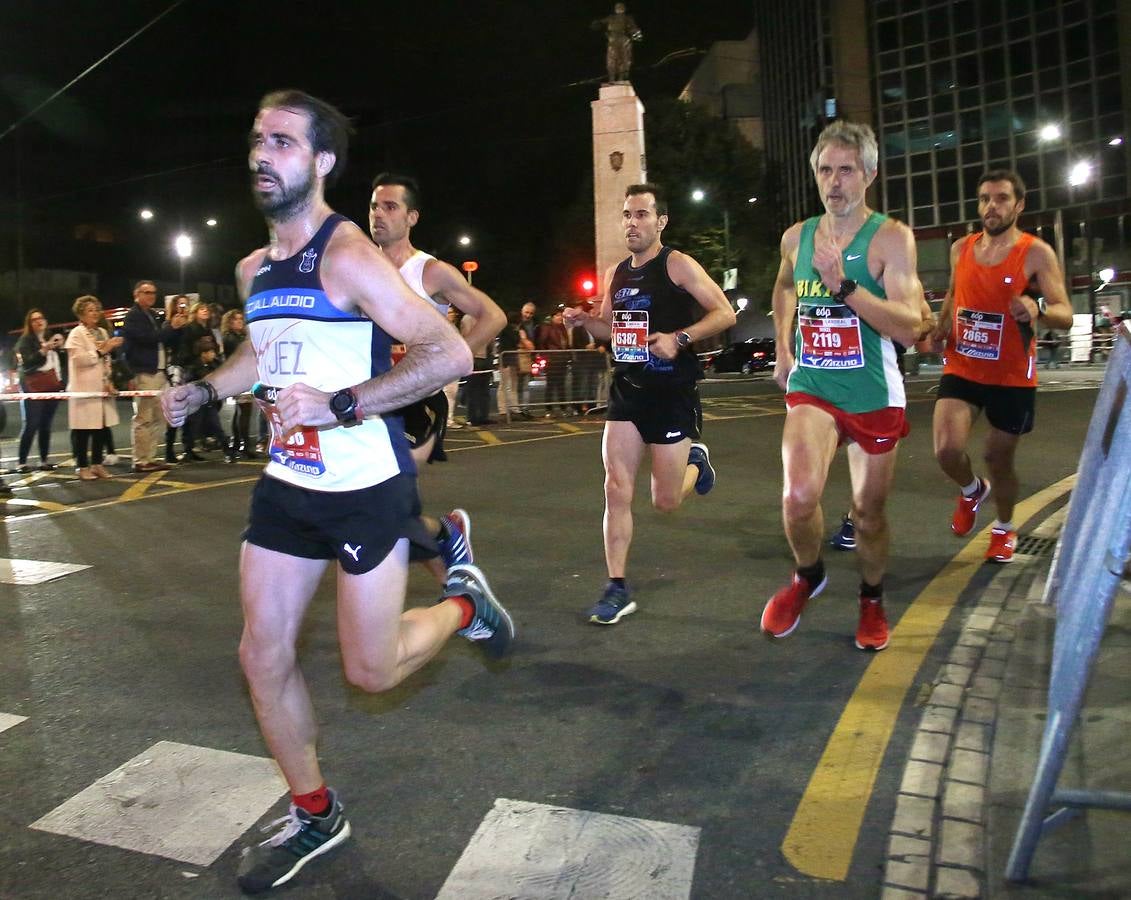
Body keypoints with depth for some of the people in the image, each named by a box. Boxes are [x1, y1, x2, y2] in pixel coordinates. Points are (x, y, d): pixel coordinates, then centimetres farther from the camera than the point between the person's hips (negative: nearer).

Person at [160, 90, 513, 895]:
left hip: (367, 487, -7)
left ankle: (464, 603, 30)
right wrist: (204, 391, 10)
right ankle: (314, 816, 28)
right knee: (263, 656, 8)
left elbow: (450, 354, -23)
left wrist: (340, 406, -28)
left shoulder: (348, 257, -16)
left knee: (370, 671, 0)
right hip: (287, 484, 8)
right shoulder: (253, 270, 8)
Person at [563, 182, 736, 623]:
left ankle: (694, 460, 37)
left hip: (673, 392, -5)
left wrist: (679, 338, -25)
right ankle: (617, 588, 5)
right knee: (616, 490, -3)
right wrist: (583, 319, 1)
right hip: (627, 390, 5)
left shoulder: (677, 265, -8)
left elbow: (725, 313, -11)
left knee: (665, 501, 2)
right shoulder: (616, 274, 10)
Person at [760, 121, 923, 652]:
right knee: (799, 495, -22)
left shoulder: (890, 238, -9)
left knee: (868, 511, 10)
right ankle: (807, 577, 10)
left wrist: (845, 285, -30)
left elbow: (909, 327, -20)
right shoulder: (796, 237, 4)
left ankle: (872, 601, 38)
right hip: (811, 388, 2)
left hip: (873, 395, -2)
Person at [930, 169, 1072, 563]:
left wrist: (1038, 310, -36)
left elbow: (1066, 316, -14)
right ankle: (972, 490, 20)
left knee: (998, 458, 11)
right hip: (961, 370, 3)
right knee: (947, 450, -17)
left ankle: (1005, 528, 39)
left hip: (1012, 378, -2)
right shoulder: (961, 248, 4)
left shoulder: (1037, 253, -9)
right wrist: (941, 325, 6)